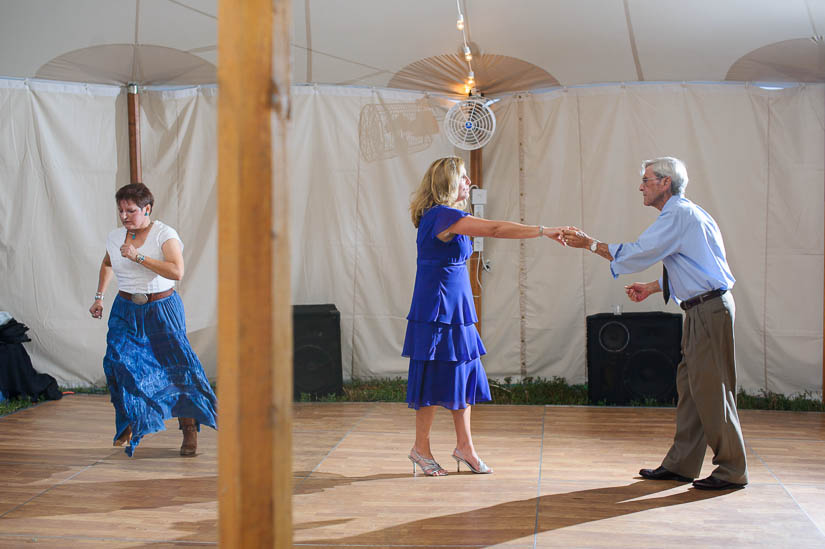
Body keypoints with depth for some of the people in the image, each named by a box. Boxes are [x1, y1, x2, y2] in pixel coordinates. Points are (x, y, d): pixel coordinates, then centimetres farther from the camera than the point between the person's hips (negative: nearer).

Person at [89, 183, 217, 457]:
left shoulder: (165, 234, -9)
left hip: (162, 310, -4)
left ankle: (190, 431, 3)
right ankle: (129, 424, 5)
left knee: (177, 367, -7)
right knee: (118, 361, -12)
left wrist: (139, 257, -25)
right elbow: (106, 264, 30)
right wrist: (99, 297, 24)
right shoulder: (115, 237, 7)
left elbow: (177, 271, -24)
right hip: (126, 311, 4)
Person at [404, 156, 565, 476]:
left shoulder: (449, 216, 14)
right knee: (436, 377, -1)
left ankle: (464, 446, 19)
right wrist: (543, 231, -22)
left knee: (465, 375, 10)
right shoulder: (441, 216, -18)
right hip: (437, 311, -10)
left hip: (456, 311, 10)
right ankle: (421, 447, 14)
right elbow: (495, 229, -23)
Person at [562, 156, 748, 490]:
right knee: (689, 385, 11)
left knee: (711, 389, -4)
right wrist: (650, 287, 16)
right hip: (701, 310, 10)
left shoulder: (679, 215, -14)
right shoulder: (682, 213, 17)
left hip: (710, 309, -10)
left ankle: (732, 471, 6)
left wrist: (590, 243, -10)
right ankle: (681, 464, 18)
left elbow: (638, 253, -18)